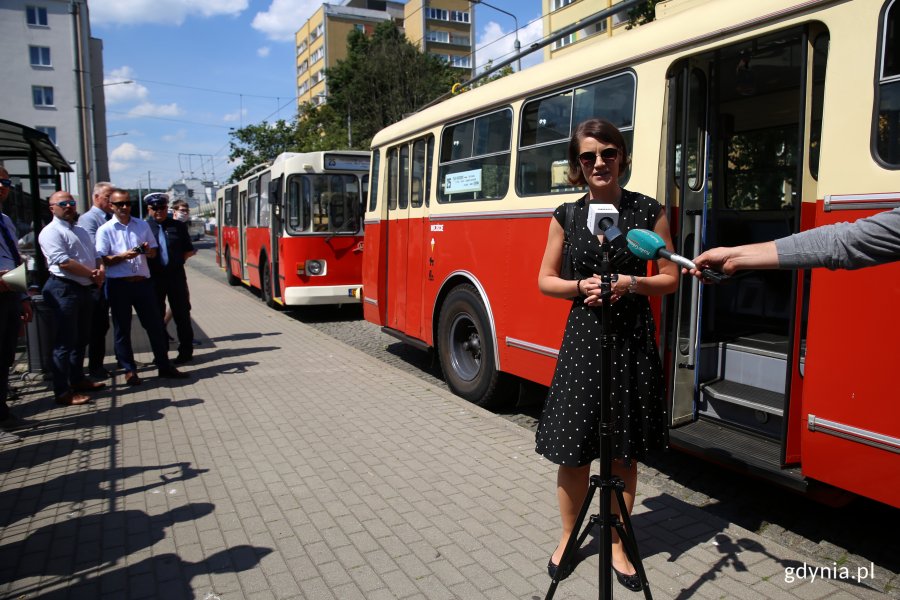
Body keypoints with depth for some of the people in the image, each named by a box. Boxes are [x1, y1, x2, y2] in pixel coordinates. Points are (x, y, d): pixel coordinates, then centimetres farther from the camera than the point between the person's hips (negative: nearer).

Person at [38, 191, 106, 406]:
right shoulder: (51, 232, -8)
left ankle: (77, 380, 31)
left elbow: (95, 256, 21)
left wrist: (100, 270, -1)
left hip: (84, 288, 9)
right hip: (64, 289, -9)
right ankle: (63, 392, -1)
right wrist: (91, 273, -12)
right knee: (65, 342, -6)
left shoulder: (81, 232, 20)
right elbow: (63, 261, -20)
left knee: (81, 338, 17)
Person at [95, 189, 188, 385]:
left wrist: (147, 250, -8)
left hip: (142, 282, 3)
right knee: (122, 329, 6)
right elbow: (102, 260, -5)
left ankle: (164, 365, 16)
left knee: (155, 324, 6)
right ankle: (129, 370, 17)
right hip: (118, 284, -3)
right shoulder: (105, 230, 0)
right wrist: (123, 256, -20)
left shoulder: (142, 225, 10)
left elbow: (154, 251, 15)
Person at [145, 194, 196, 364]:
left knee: (182, 314, 6)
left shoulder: (178, 226, 5)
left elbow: (189, 251, 8)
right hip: (153, 278, 0)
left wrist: (177, 261, -1)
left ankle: (186, 351, 17)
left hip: (176, 275, 0)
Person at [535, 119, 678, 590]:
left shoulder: (648, 210, 1)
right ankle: (568, 535, 29)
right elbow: (546, 280, 8)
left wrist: (631, 284, -14)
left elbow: (670, 278, 5)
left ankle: (617, 544, 28)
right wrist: (583, 286, -11)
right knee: (574, 447, 6)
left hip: (633, 337, 0)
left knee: (625, 449, 9)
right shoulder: (567, 215, 4)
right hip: (582, 336, 1)